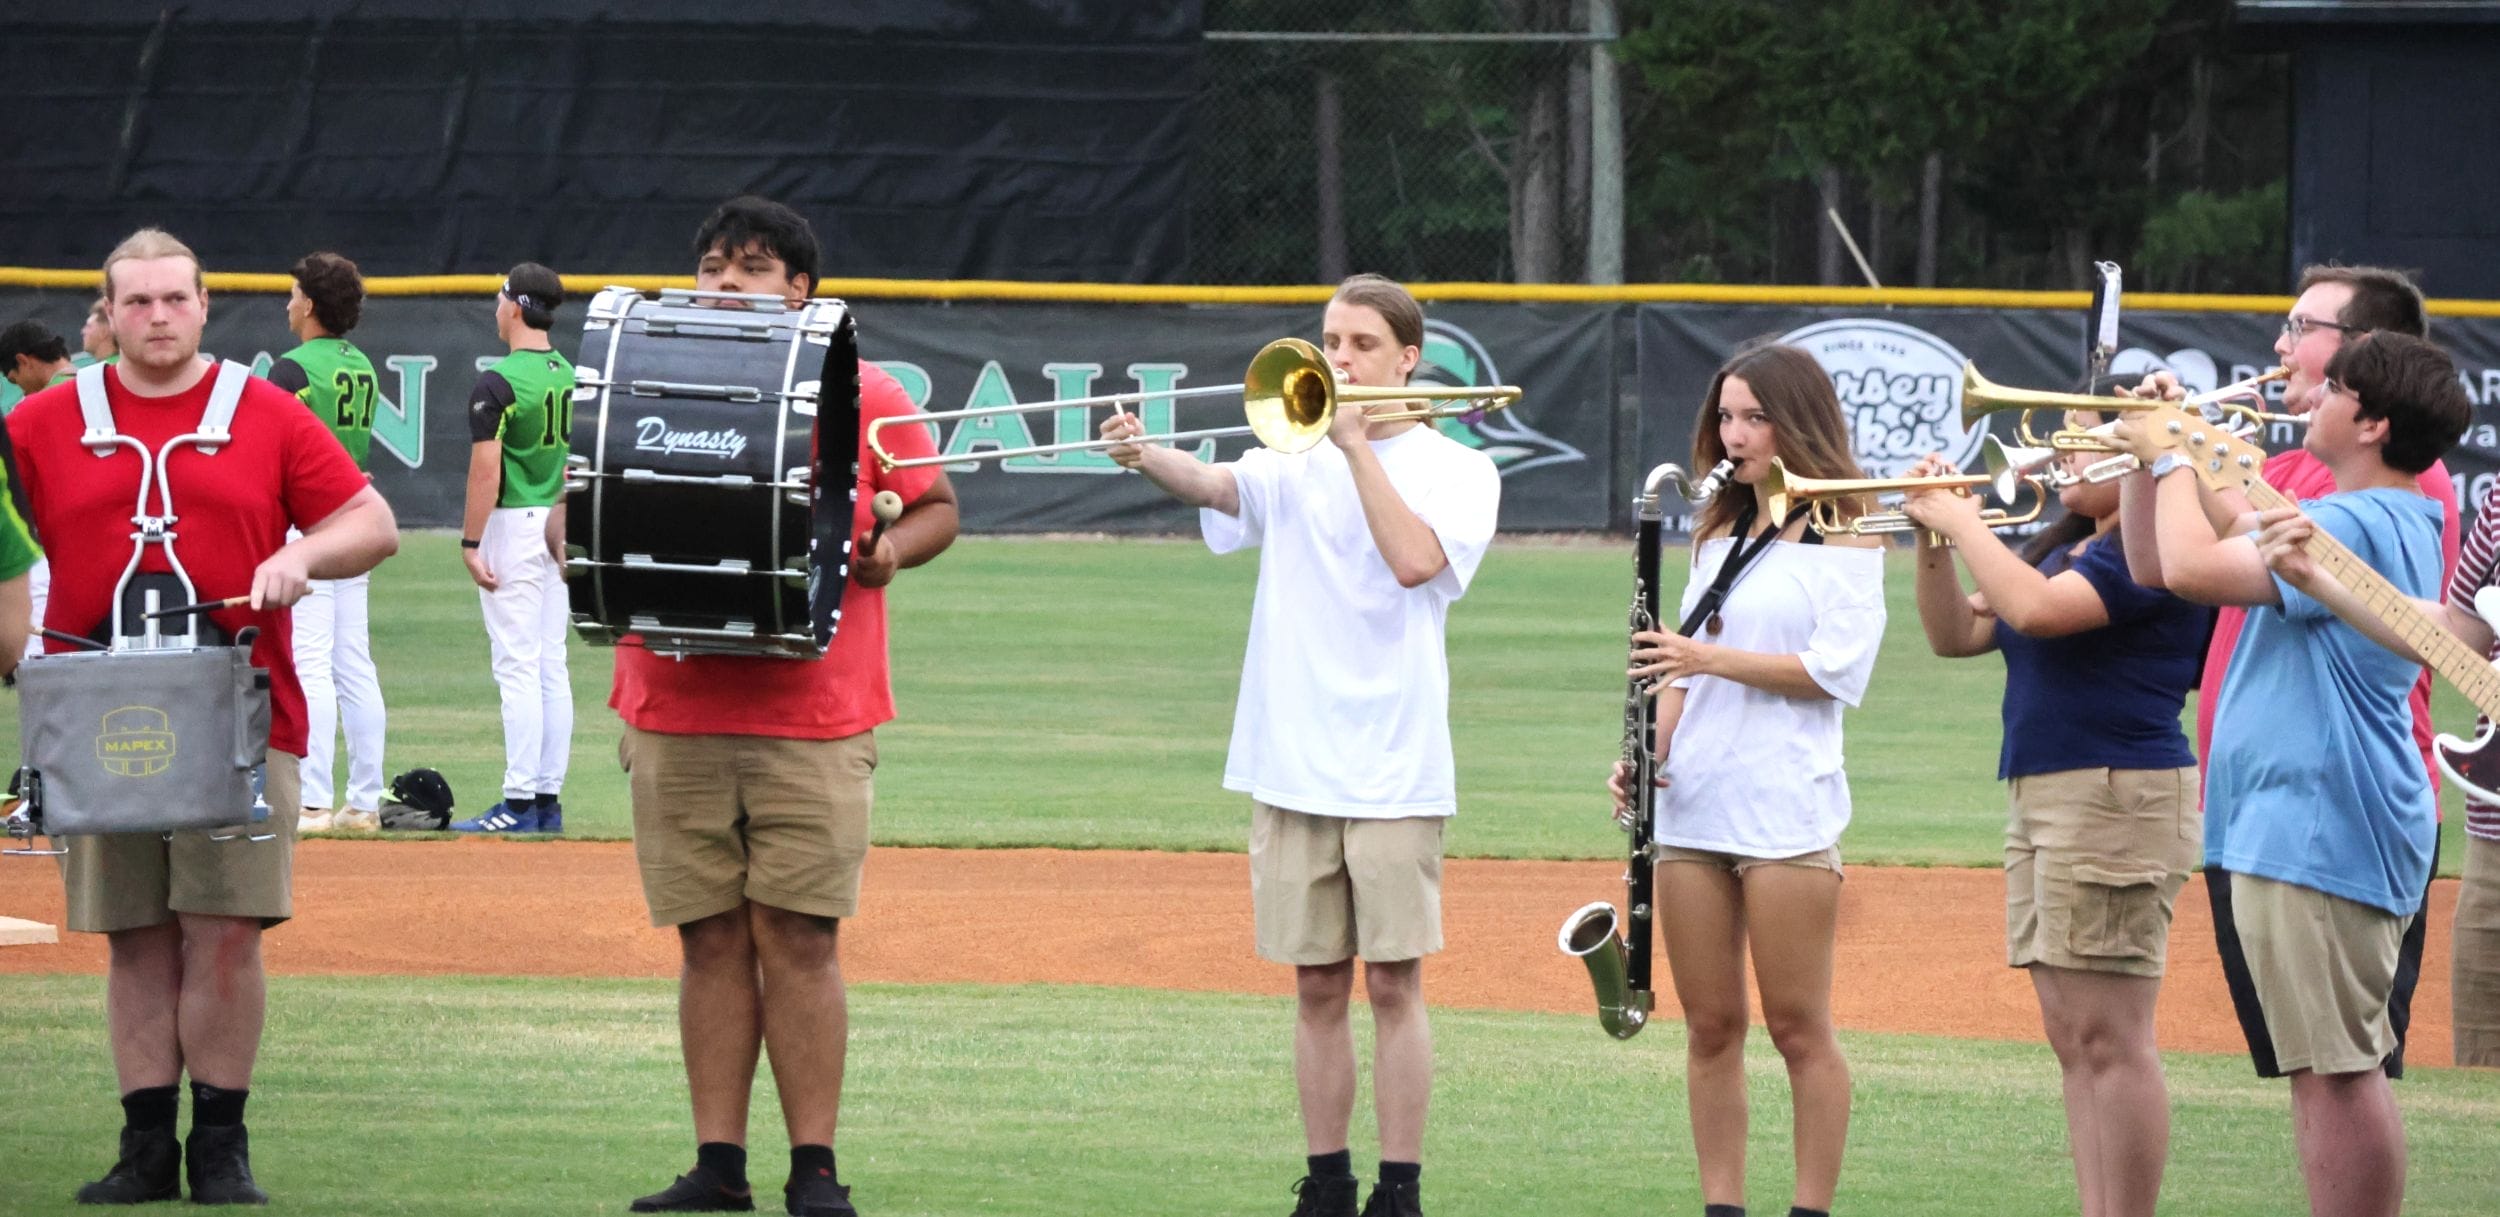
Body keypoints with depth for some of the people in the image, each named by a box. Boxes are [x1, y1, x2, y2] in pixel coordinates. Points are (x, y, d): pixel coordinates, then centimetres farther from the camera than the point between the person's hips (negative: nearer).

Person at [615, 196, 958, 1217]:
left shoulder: (862, 396, 6)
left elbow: (937, 508, 12)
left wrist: (890, 550, -8)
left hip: (813, 719, -2)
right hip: (675, 713, 2)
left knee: (798, 938, -5)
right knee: (711, 939, 4)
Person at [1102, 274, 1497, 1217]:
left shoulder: (1456, 469, 2)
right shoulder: (1295, 458, 10)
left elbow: (1415, 560, -17)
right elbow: (1215, 484, -11)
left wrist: (1358, 443, -13)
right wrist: (1146, 457, -31)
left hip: (1394, 772, -3)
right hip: (1291, 765, 3)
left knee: (1394, 981, -4)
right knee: (1317, 986, 7)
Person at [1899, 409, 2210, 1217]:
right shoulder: (2064, 548, 17)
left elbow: (2036, 607, -26)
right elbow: (1955, 635, 19)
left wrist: (1964, 522, -13)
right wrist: (1934, 541, 4)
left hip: (2116, 800, -10)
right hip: (2042, 797, 10)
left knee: (2109, 1037, -11)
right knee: (2073, 1038, 10)